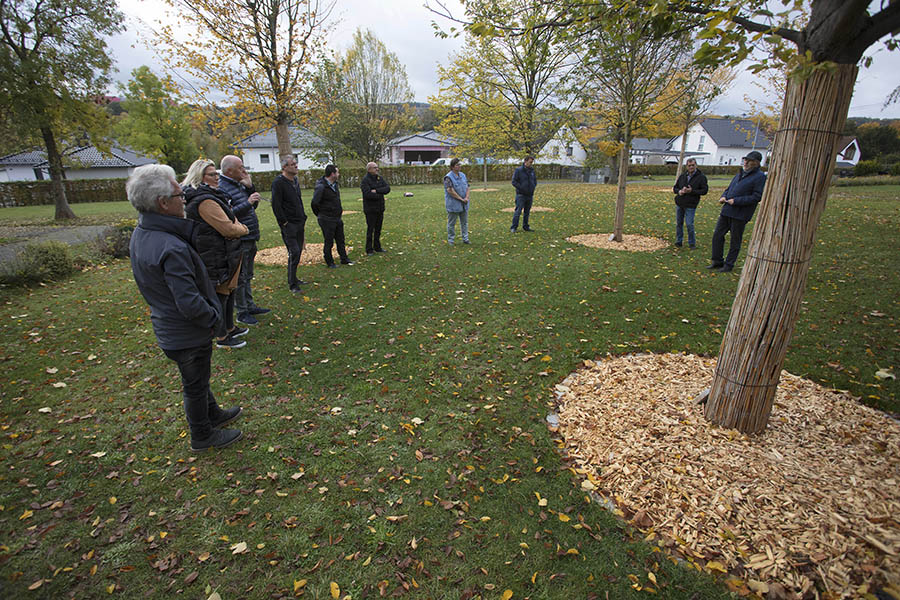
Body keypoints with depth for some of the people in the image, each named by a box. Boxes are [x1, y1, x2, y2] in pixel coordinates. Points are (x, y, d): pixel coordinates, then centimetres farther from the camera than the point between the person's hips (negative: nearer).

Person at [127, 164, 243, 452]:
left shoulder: (141, 234, -1)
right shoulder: (170, 249, -32)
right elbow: (189, 303, -32)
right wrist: (213, 317, -13)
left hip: (168, 327, 9)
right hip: (187, 334, -9)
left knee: (198, 378, 27)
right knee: (195, 385, 12)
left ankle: (213, 414, 49)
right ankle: (202, 436, 33)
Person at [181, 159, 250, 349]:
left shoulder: (211, 196, 13)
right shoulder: (205, 201, -22)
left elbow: (231, 219, 18)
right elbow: (228, 229, -25)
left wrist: (238, 226, -2)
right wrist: (243, 229, -5)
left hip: (226, 254, 11)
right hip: (217, 258, -11)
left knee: (228, 291, 21)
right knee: (221, 294, 0)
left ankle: (230, 328, 37)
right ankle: (222, 338, 13)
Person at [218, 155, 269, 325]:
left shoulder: (239, 184, 12)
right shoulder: (221, 188, -16)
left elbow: (254, 206, 15)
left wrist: (250, 186, 3)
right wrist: (247, 203, -22)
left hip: (250, 239, 9)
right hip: (238, 241, -9)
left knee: (248, 276, 19)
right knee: (240, 278, 1)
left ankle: (250, 306, 32)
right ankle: (242, 312, 12)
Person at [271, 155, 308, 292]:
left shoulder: (295, 181, 16)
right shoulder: (278, 183, -12)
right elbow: (276, 206, -15)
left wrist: (303, 219, 17)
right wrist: (284, 223, -15)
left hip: (299, 224, 8)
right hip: (289, 225, -8)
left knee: (298, 251, 11)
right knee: (294, 252, -11)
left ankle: (293, 279, 24)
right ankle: (292, 284, -2)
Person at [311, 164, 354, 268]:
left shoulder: (335, 184, 9)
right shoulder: (321, 187, -20)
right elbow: (314, 203, -20)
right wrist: (320, 215, -8)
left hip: (337, 218, 8)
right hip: (327, 220, -8)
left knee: (340, 240, 16)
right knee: (329, 242, 3)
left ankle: (344, 259, 28)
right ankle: (329, 262, 17)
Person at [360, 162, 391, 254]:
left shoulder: (379, 178, 9)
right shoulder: (365, 180, -11)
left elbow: (388, 188, -4)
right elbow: (368, 194, -24)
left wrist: (376, 191, -18)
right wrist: (380, 195, -11)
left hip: (380, 209, 6)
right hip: (370, 210, -6)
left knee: (378, 229, 12)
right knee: (370, 229, -1)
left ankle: (377, 247, 23)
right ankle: (369, 249, 8)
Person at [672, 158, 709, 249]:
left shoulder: (701, 177, -3)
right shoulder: (682, 176, 8)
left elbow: (704, 190, -6)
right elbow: (675, 187, 13)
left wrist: (692, 191, -19)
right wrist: (679, 191, -10)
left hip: (690, 205, -4)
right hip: (679, 204, 4)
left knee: (689, 224, -7)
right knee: (679, 223, 9)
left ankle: (692, 243, 8)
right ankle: (679, 241, 20)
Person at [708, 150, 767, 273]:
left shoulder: (760, 177, -8)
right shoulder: (740, 174, 16)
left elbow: (757, 197, -15)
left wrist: (736, 201, -18)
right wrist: (724, 196, 2)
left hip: (740, 214, -7)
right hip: (727, 211, 7)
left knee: (735, 241, 3)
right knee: (717, 235, 7)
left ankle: (729, 264, 14)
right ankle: (717, 261, 18)